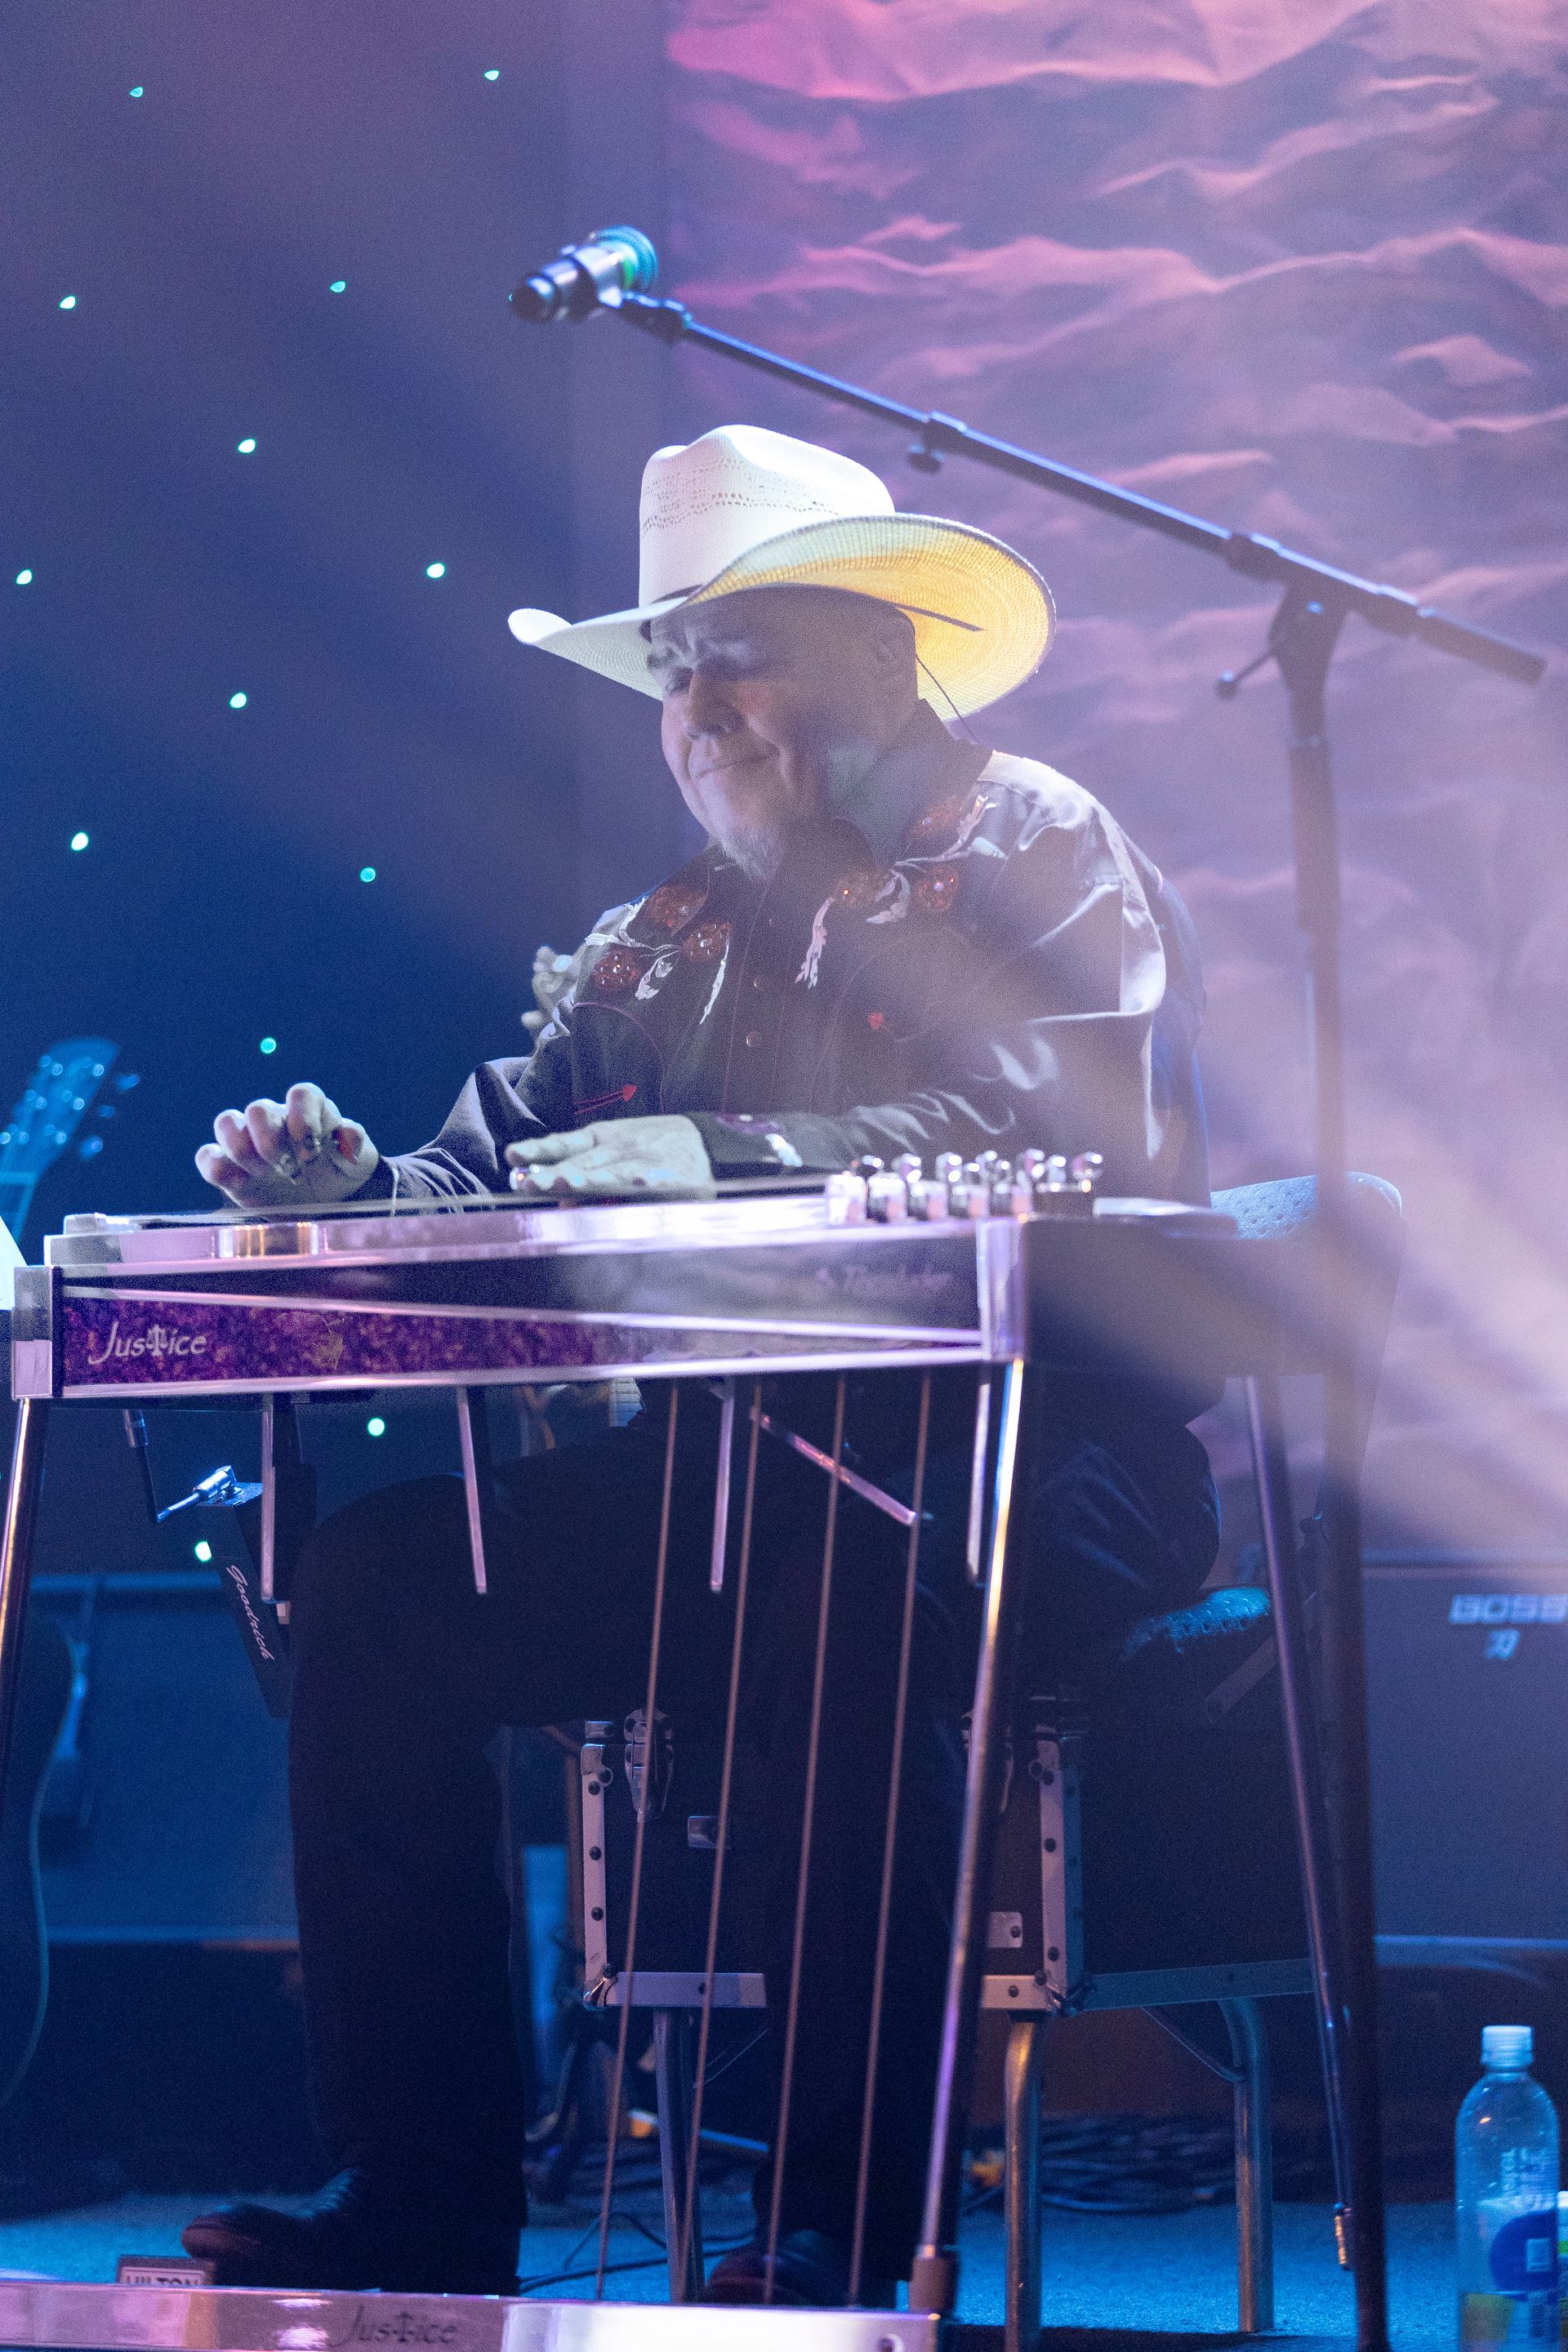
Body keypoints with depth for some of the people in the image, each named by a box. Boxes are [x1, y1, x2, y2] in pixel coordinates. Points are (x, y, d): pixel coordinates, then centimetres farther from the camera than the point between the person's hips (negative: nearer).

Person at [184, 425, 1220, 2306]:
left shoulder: (1036, 854, -1)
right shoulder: (659, 950, 18)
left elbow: (1045, 1130, -19)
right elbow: (487, 1179, 12)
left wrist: (709, 1153, -23)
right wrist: (342, 1185, -12)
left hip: (1036, 1458, -6)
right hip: (731, 1476, 7)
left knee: (834, 1589, -38)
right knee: (381, 1576, -12)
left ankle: (850, 2215, -30)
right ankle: (423, 2203, -11)